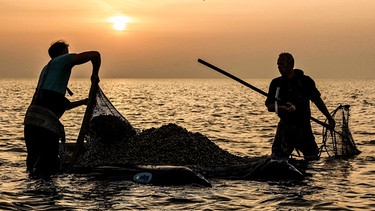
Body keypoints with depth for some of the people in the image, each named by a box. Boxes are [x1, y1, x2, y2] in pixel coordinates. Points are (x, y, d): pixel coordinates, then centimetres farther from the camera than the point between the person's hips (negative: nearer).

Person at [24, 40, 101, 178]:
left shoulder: (47, 69, 32)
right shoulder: (62, 60, 9)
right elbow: (95, 55, 0)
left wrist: (83, 102, 47)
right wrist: (95, 74, 18)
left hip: (30, 119, 8)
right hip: (45, 122, -8)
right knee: (48, 165, -7)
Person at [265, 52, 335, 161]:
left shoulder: (305, 81, 1)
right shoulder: (276, 83, 4)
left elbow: (317, 100, 12)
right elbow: (269, 106, -1)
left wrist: (329, 118, 17)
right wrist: (283, 108, -21)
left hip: (304, 126, 0)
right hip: (285, 126, 0)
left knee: (313, 158, 4)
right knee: (277, 158, -11)